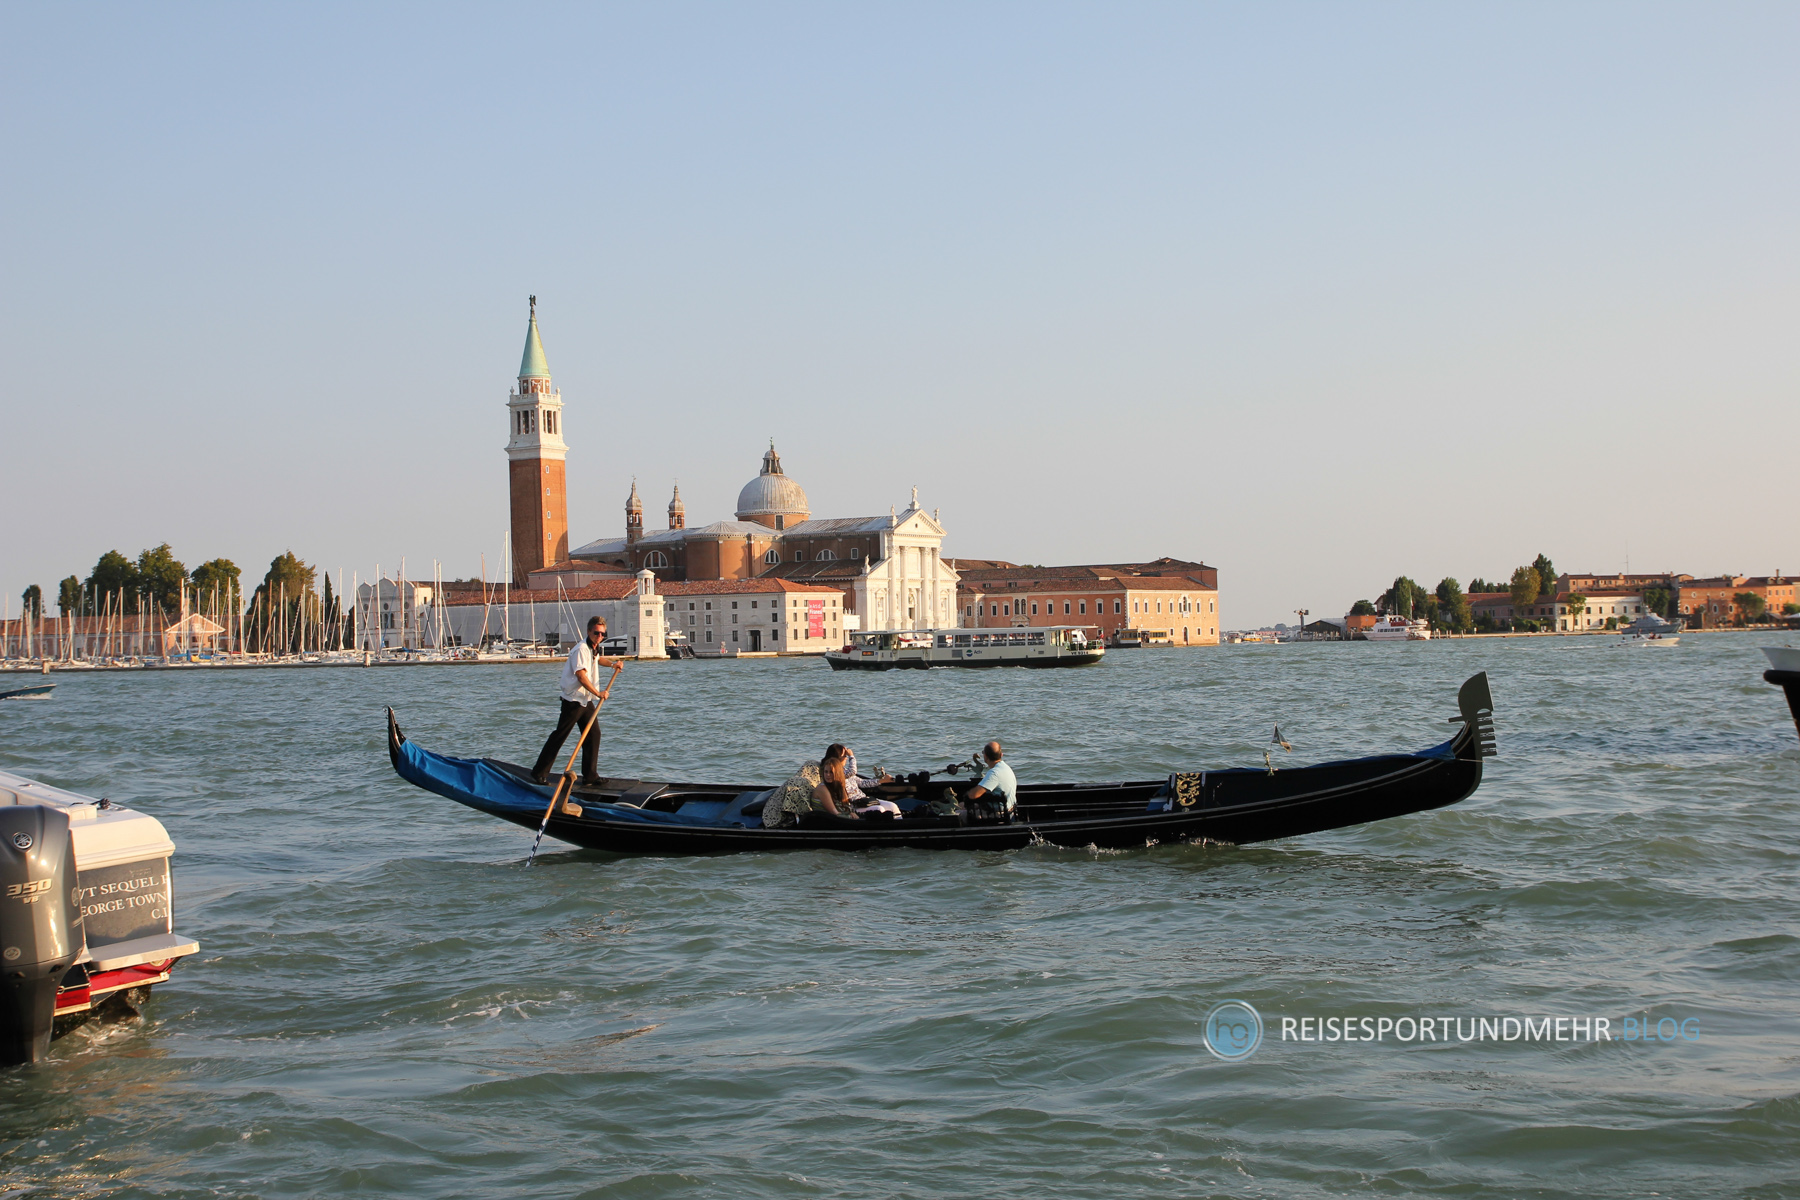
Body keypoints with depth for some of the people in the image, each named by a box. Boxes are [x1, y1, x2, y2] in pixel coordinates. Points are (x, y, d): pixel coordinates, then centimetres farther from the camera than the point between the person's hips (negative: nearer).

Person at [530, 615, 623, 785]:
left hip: (587, 701, 9)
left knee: (593, 735, 5)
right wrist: (598, 693, -23)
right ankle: (540, 773, 4)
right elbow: (581, 676, -27)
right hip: (574, 700, -9)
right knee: (560, 735, -4)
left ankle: (590, 776, 10)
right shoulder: (581, 649, -19)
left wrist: (612, 663, 25)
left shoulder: (594, 648, 11)